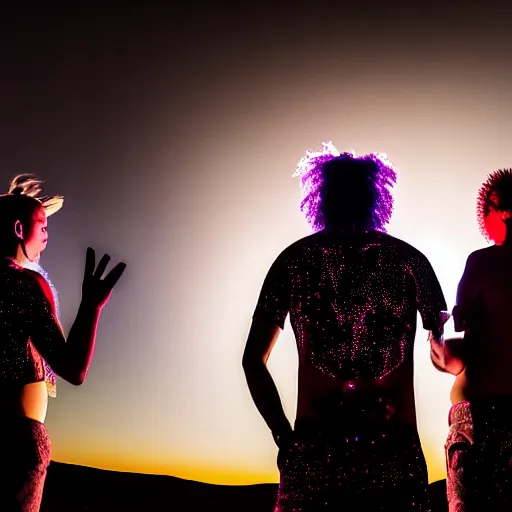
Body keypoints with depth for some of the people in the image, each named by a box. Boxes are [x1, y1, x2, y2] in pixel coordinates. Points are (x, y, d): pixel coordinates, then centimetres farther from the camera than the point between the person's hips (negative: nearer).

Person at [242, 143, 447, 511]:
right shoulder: (410, 260, 4)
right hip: (393, 448, 0)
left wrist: (285, 437, 9)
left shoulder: (294, 260, 6)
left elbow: (254, 360, 5)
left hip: (316, 448, 1)